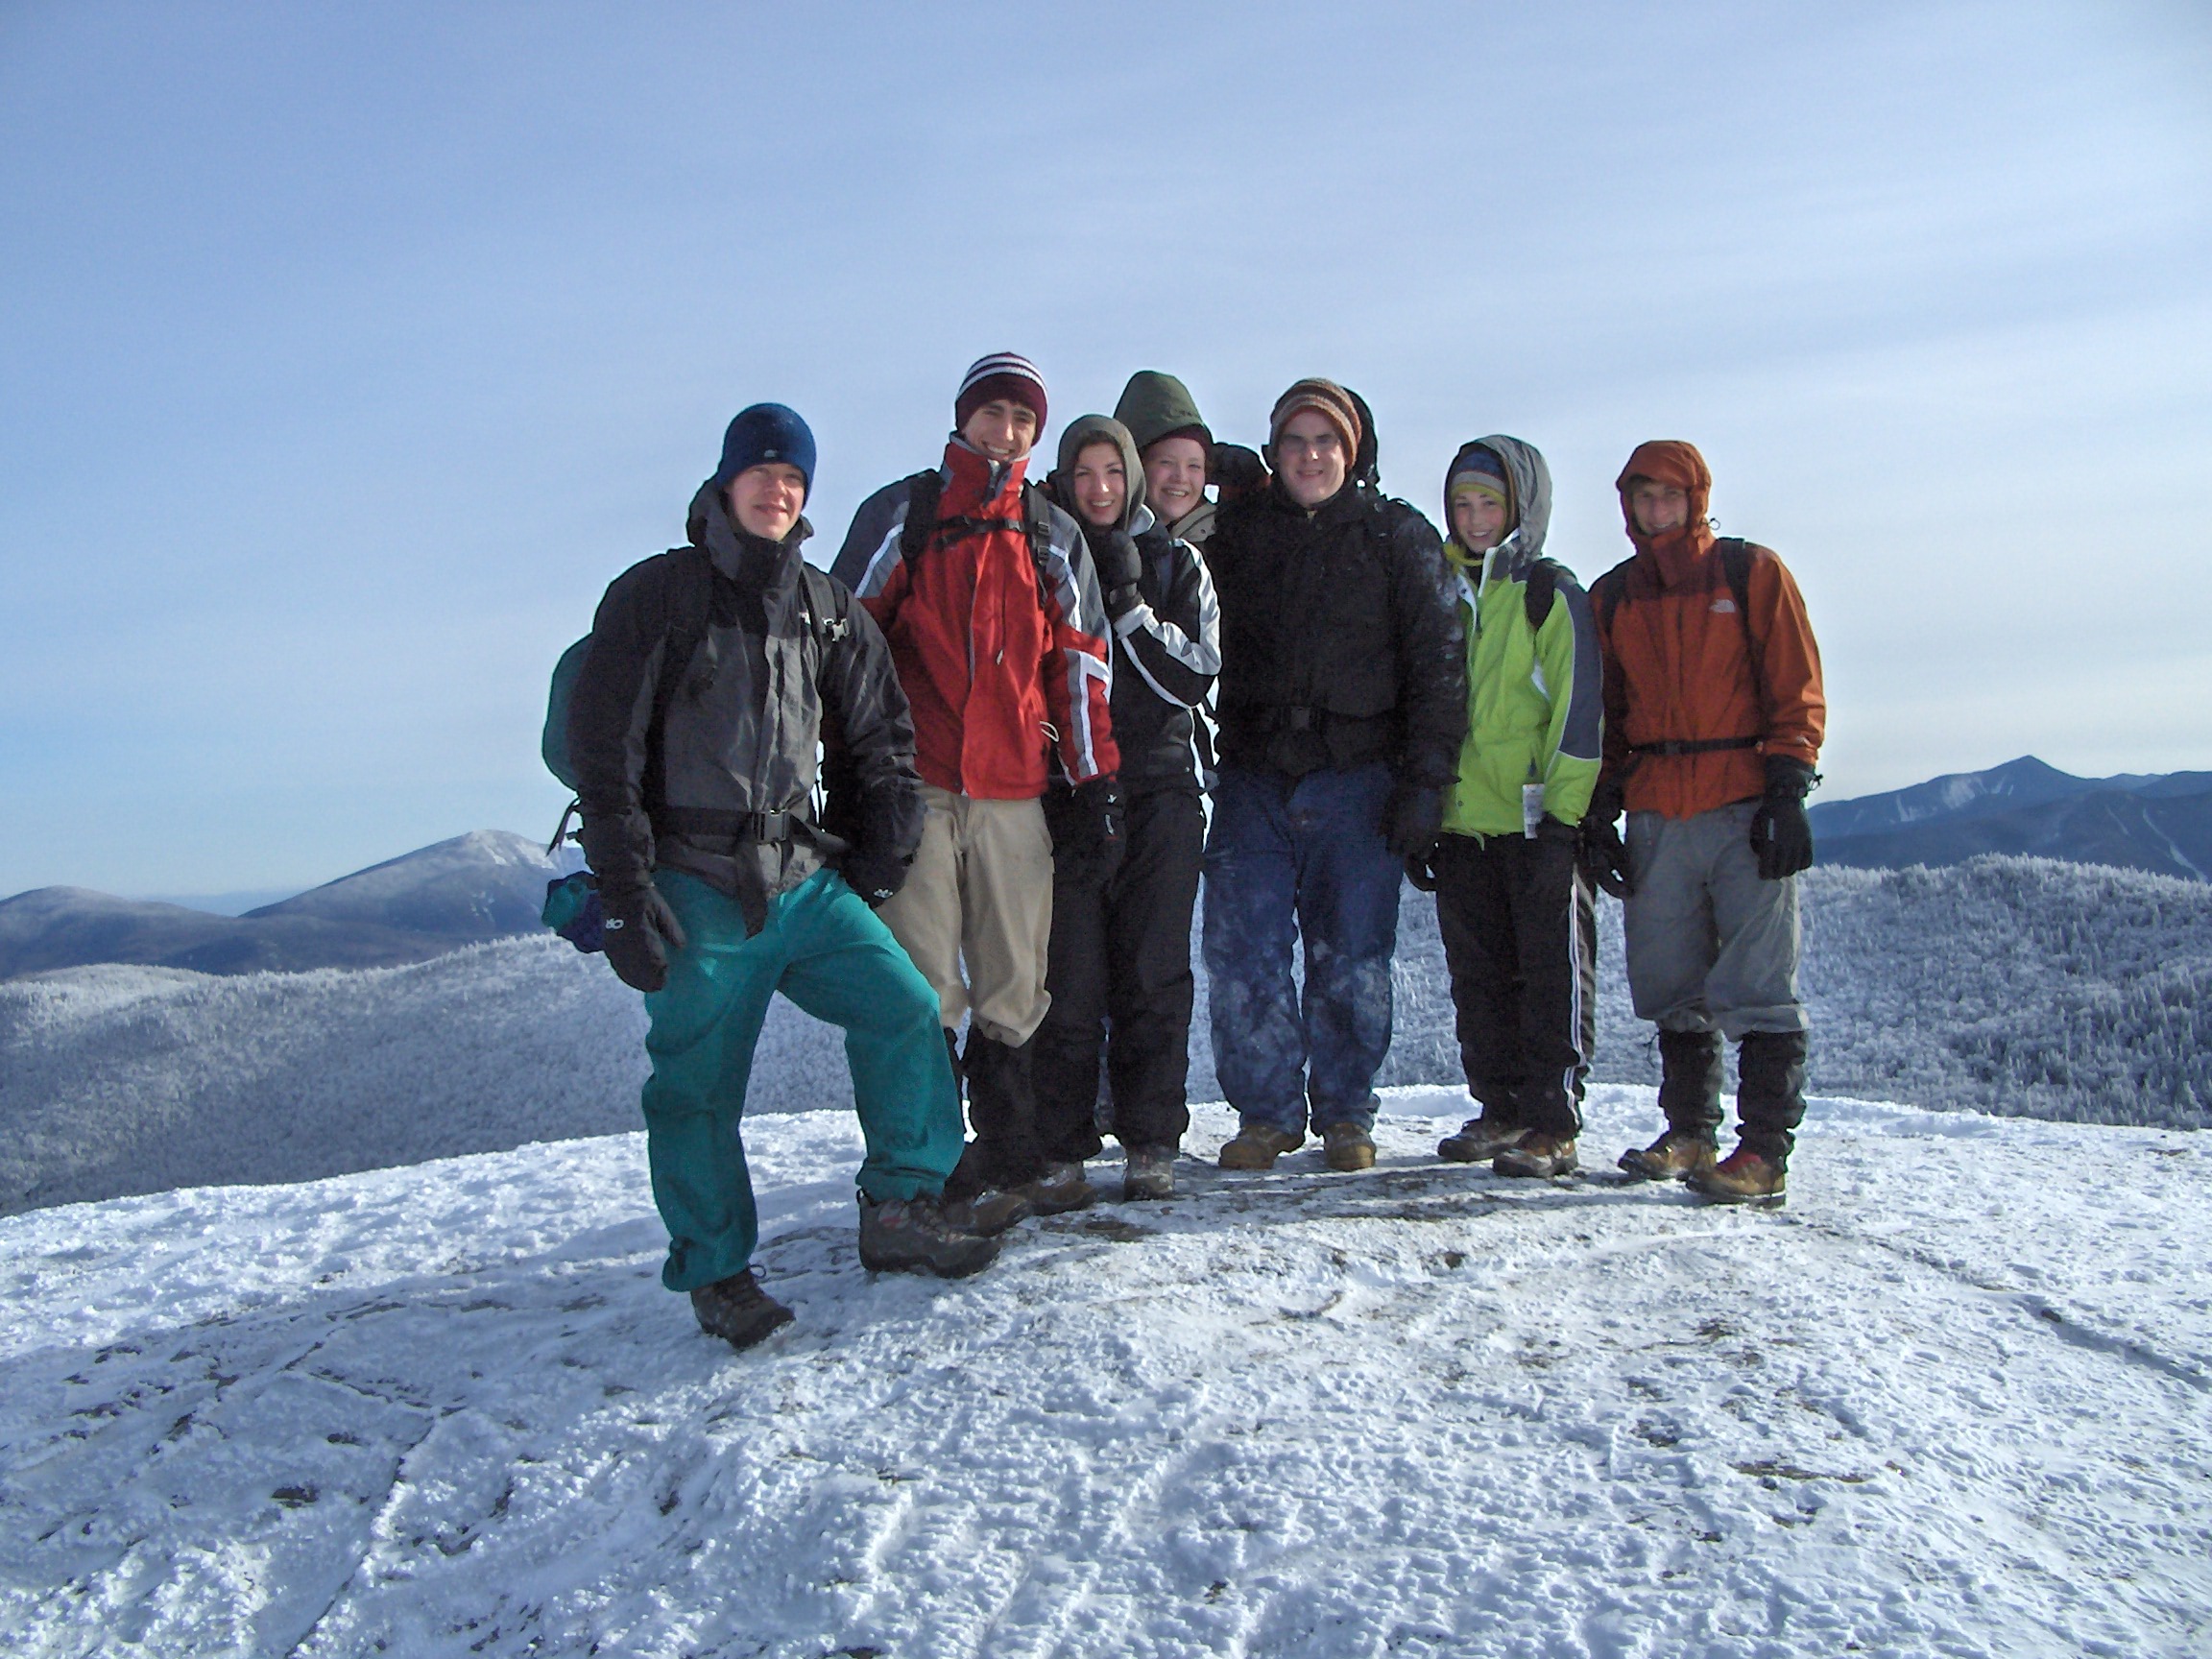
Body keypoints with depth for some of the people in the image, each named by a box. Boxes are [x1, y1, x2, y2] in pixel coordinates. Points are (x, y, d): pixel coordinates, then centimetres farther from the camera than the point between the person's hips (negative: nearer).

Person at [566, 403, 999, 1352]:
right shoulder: (656, 594, 0)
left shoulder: (825, 608, 13)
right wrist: (625, 892, -11)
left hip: (803, 878, 4)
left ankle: (900, 1211, 5)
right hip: (694, 889, -4)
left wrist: (884, 854, 12)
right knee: (697, 1086, -2)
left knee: (904, 1008, -8)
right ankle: (716, 1275, 14)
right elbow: (601, 749, -5)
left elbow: (885, 736, 20)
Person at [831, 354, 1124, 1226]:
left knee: (1017, 983, 6)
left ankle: (1010, 1154, 17)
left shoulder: (1055, 535, 16)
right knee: (923, 989, -3)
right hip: (914, 786, -2)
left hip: (1016, 790, 3)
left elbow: (1080, 663, 15)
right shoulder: (900, 513, 8)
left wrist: (1094, 784, 8)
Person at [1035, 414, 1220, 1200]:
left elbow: (1194, 678, 1)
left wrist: (1130, 605, -8)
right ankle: (1060, 1147, 3)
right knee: (1069, 980, -5)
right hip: (1063, 793, 0)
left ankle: (1151, 1143, 7)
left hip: (1159, 794, 0)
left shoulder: (1176, 564, 11)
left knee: (1153, 979, 0)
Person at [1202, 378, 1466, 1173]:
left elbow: (1437, 663, 2)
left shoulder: (1397, 535, 6)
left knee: (1351, 958, 3)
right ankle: (1266, 1112, 11)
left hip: (1356, 779, -1)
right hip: (1252, 778, 2)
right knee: (1243, 956, -2)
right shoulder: (1235, 532, 12)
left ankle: (1344, 1114, 18)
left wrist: (1424, 780, -6)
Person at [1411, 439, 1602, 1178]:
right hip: (1460, 823, 6)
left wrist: (1562, 814, -14)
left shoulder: (1551, 595, -1)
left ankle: (1553, 1124, 6)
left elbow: (1578, 709, -7)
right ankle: (1501, 1111, 21)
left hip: (1536, 822, -5)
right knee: (1479, 978, 11)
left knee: (1552, 977, 0)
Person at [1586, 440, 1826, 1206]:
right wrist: (1599, 811, 9)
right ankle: (1689, 1133, 19)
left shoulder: (1751, 572, 4)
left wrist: (1787, 791, -9)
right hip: (1656, 816, 4)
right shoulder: (1611, 596, 15)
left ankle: (1765, 1150, -3)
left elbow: (1797, 690, 1)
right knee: (1672, 985, 8)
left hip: (1746, 806, -4)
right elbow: (1603, 713, 17)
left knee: (1756, 983, -6)